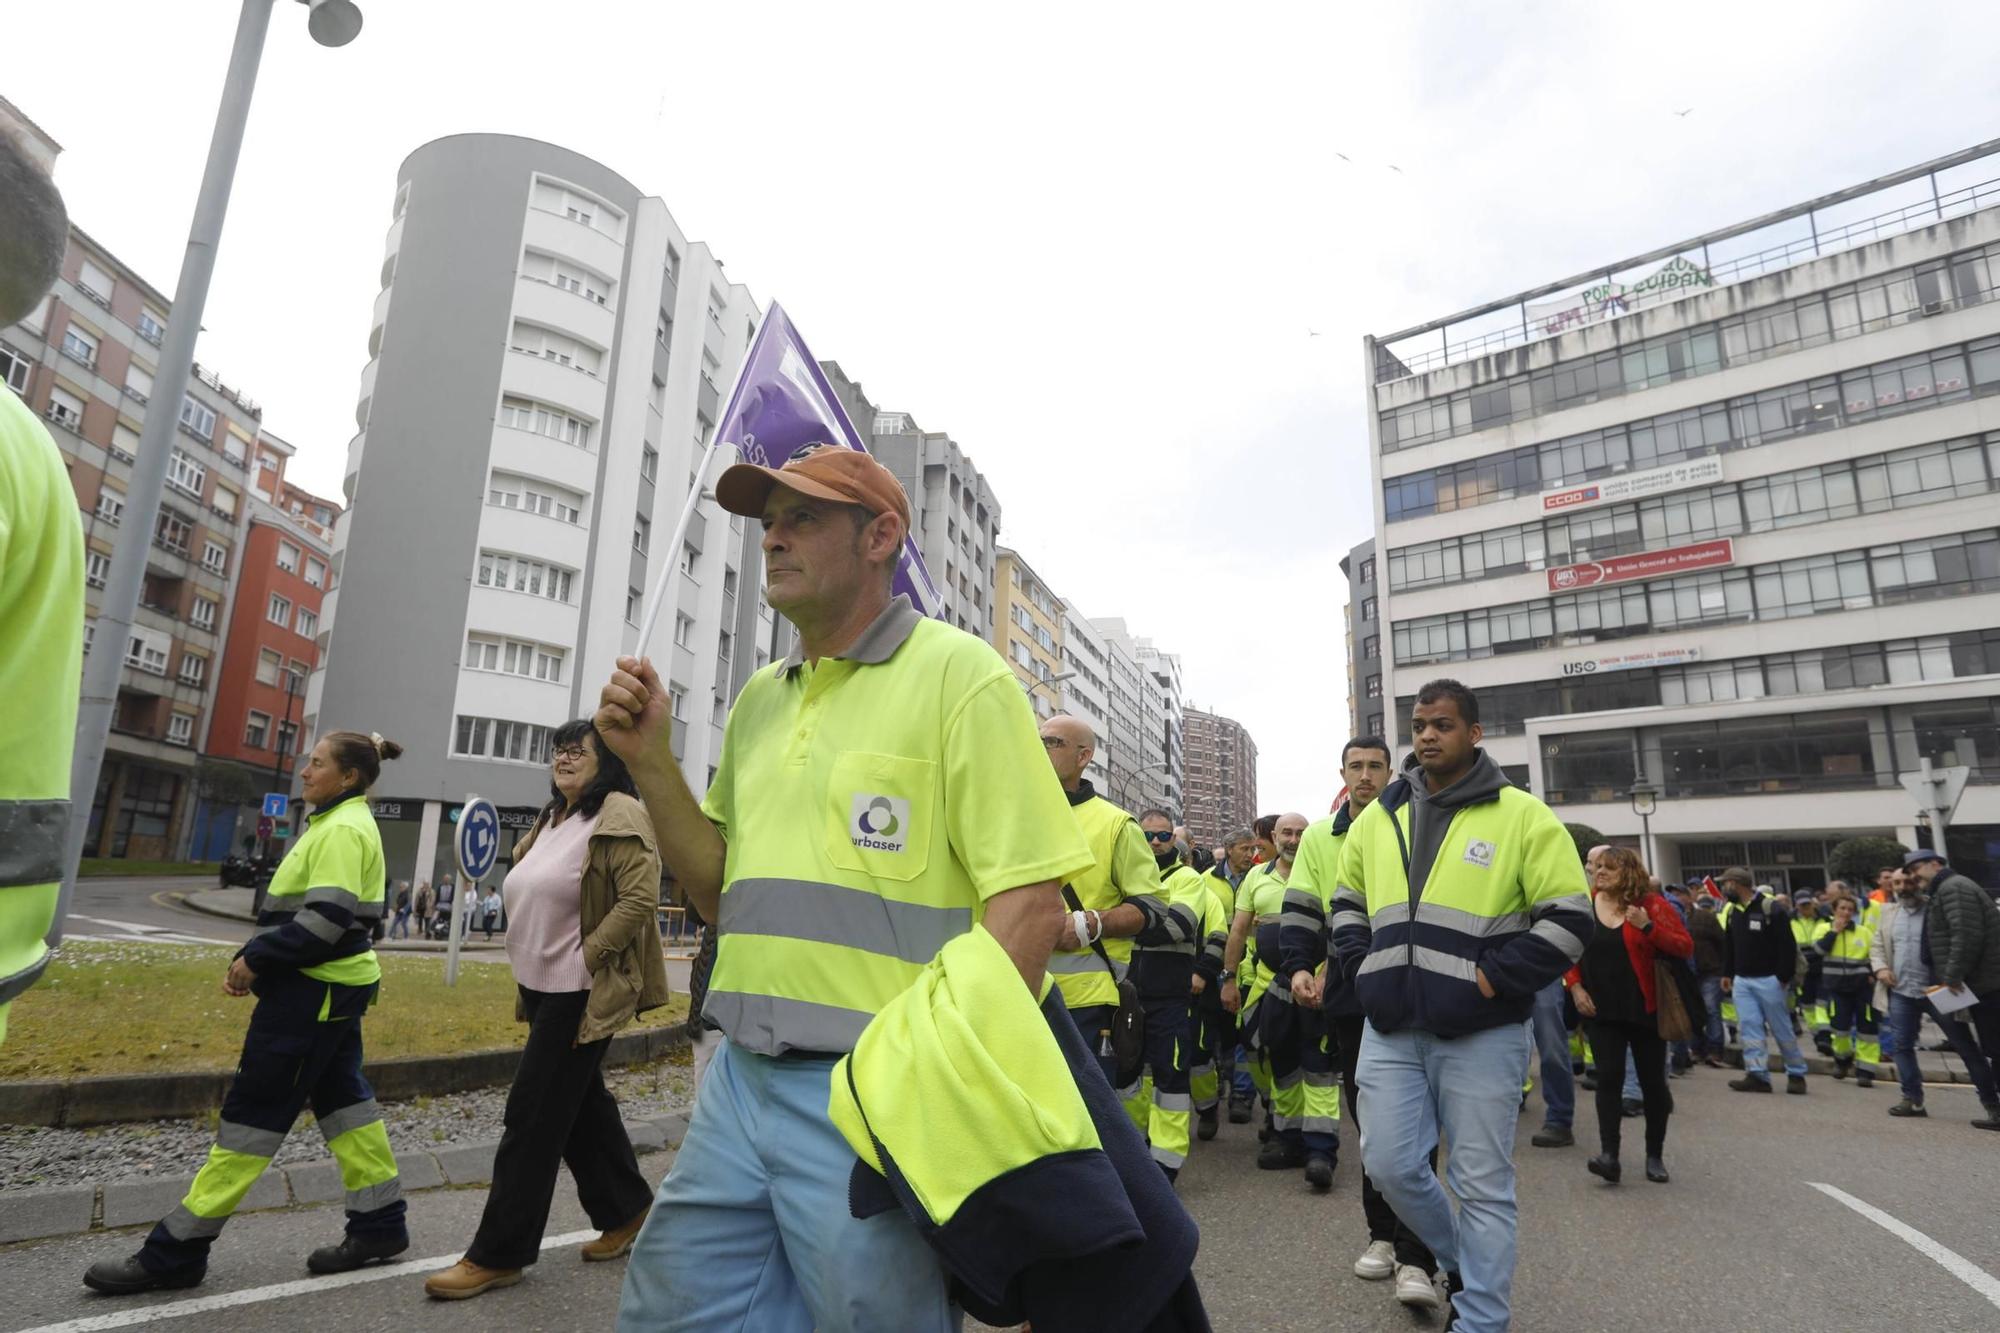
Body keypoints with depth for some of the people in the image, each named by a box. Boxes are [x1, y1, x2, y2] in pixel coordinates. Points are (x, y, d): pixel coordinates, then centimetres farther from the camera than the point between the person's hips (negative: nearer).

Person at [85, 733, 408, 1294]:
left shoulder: (343, 829, -17)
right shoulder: (338, 823, 15)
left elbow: (325, 919, -23)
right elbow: (297, 909, 19)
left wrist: (255, 959, -14)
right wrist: (253, 959, 8)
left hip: (314, 991, -10)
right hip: (333, 984, 10)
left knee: (252, 1111, 0)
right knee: (342, 1098, 12)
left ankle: (174, 1253, 11)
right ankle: (380, 1225, 19)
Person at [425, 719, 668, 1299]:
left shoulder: (619, 816, -14)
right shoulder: (551, 819, 14)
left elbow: (640, 898, -22)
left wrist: (586, 957, -22)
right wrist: (526, 972, 18)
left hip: (583, 994, -9)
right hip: (545, 989, 9)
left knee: (533, 1115, -2)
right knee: (582, 1103, 16)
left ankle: (498, 1255, 11)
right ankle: (626, 1211, 31)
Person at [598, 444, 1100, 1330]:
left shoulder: (956, 674, -9)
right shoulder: (760, 698, 13)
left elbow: (1030, 902, -15)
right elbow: (723, 894, 15)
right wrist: (650, 761, 3)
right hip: (740, 1077, 7)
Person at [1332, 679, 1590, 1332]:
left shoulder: (1522, 816, -4)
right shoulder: (1380, 815, 9)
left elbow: (1568, 919, -7)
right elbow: (1347, 903, 20)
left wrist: (1492, 979, -13)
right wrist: (1365, 970, 6)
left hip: (1481, 1033, -4)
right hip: (1391, 1030, 4)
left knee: (1482, 1184, 6)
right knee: (1390, 1164, 8)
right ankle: (1459, 1261, 36)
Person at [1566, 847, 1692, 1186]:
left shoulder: (1650, 903, -6)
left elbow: (1685, 947, -10)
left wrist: (1648, 927, -24)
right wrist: (1575, 987, -2)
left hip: (1645, 1009, -1)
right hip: (1601, 1010, 1)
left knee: (1652, 1081, 9)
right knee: (1609, 1077, -6)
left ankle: (1655, 1155, 24)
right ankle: (1609, 1154, -9)